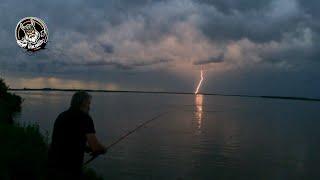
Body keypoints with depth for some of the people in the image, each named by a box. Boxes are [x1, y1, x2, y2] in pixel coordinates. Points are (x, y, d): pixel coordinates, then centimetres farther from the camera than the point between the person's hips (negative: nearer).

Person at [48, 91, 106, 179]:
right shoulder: (84, 117, -11)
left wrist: (86, 148, 19)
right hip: (71, 170, -7)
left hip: (53, 166, 7)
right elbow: (95, 146, -16)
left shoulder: (61, 116, 12)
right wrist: (103, 149, 5)